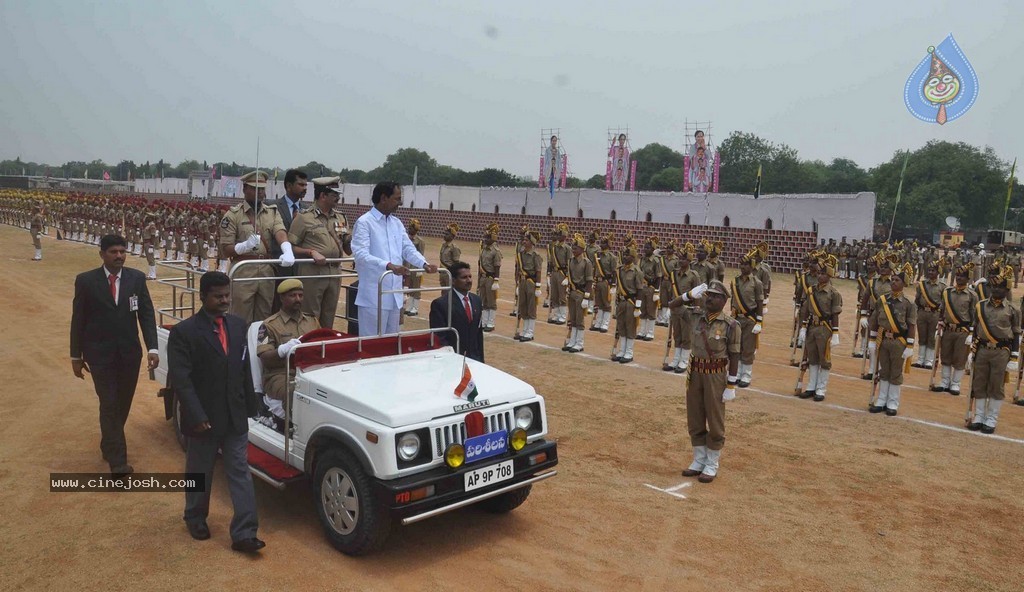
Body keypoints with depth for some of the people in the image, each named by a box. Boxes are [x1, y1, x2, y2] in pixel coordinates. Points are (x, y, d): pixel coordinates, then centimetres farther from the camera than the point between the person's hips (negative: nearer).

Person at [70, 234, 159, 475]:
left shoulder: (137, 278, -1)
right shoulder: (86, 281, -6)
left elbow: (147, 314, -3)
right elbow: (78, 320, 0)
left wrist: (152, 348, -13)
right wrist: (76, 355, 1)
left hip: (130, 352, 3)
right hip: (100, 354, -2)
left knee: (123, 403, 14)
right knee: (109, 405, -2)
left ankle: (109, 444, 37)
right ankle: (117, 459, 4)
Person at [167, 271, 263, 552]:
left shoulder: (238, 324, 3)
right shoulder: (183, 331, -12)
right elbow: (180, 379, -16)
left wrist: (249, 405, 8)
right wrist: (197, 417, -20)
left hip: (235, 417, 4)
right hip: (203, 418, -4)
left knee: (240, 473, 2)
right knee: (199, 473, 15)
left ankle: (244, 533, 5)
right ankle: (195, 518, 38)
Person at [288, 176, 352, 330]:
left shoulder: (340, 219, 12)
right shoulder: (304, 217, -3)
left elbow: (348, 249, 14)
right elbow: (291, 247, -5)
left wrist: (352, 239, -6)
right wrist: (312, 252, -18)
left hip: (335, 273, 5)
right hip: (312, 273, -5)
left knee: (328, 320, 12)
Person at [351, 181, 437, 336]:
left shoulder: (397, 223, 14)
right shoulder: (364, 222, -8)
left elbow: (409, 249, 11)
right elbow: (361, 254, -20)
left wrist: (424, 264, -9)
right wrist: (388, 266, -33)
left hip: (394, 294, 7)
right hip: (374, 295, -7)